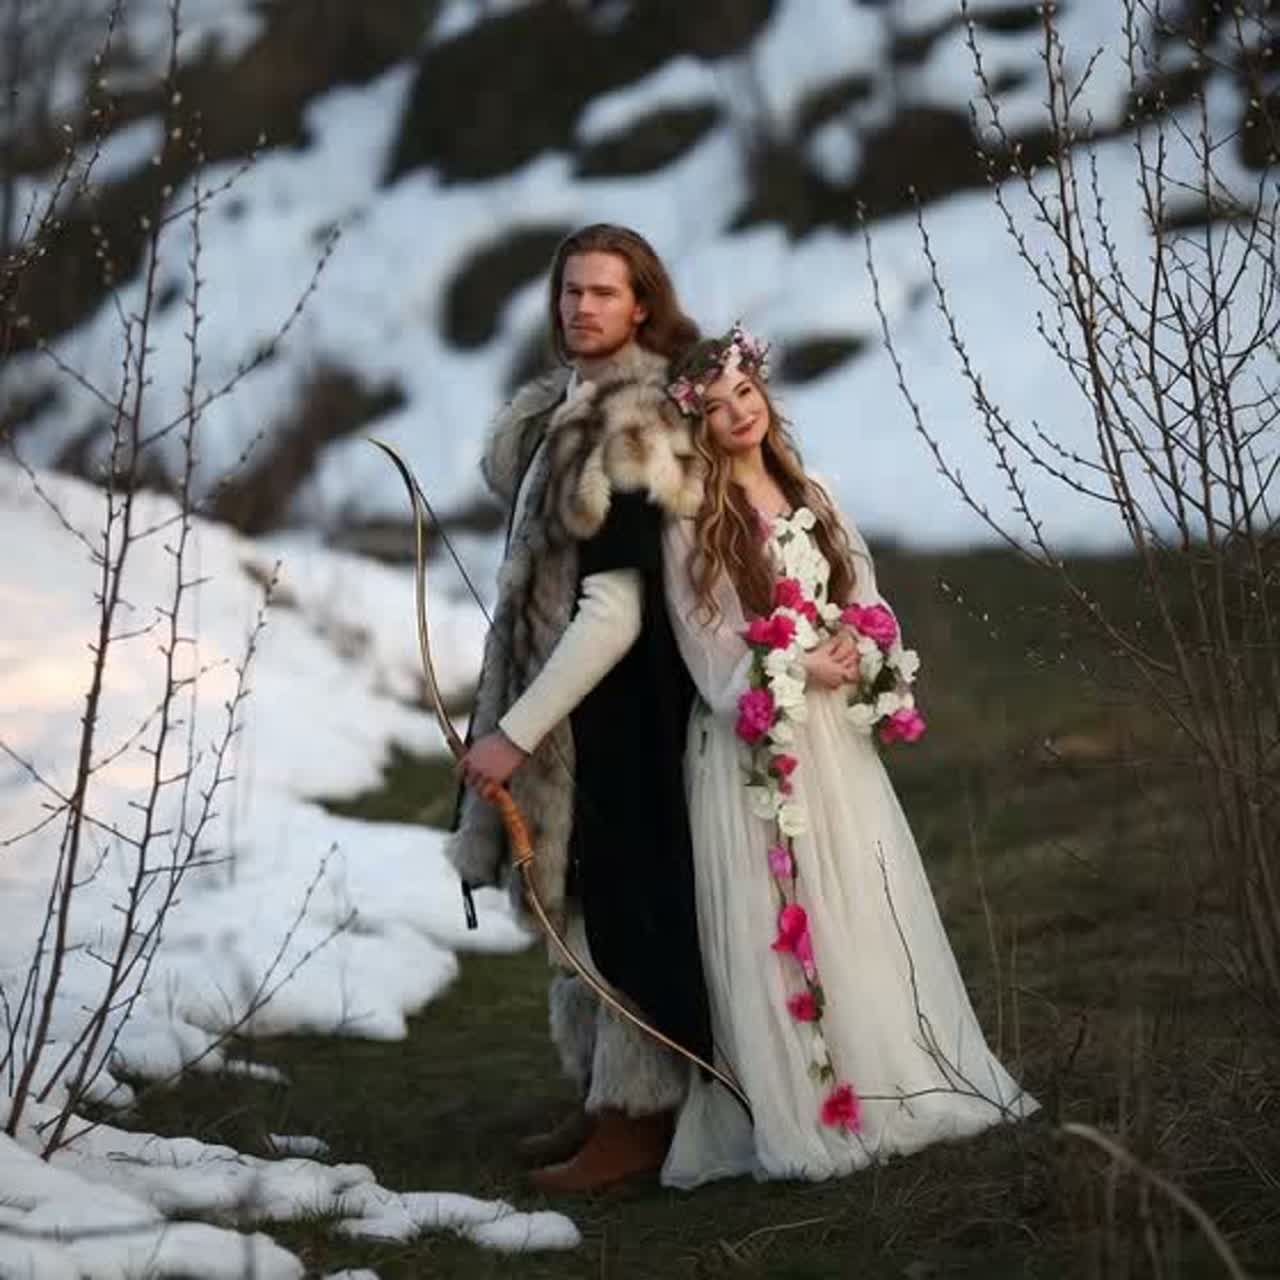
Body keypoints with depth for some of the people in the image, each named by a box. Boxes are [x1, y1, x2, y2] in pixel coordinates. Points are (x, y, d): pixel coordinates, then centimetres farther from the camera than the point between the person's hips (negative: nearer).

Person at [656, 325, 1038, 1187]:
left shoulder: (809, 495, 14)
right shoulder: (692, 522, -4)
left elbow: (865, 592, 12)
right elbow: (707, 643, -10)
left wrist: (854, 648, -8)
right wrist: (801, 671, -16)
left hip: (835, 733, 6)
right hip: (755, 743, -6)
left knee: (867, 909, 7)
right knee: (775, 918, -5)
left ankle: (895, 1078, 16)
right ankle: (798, 1108, -1)